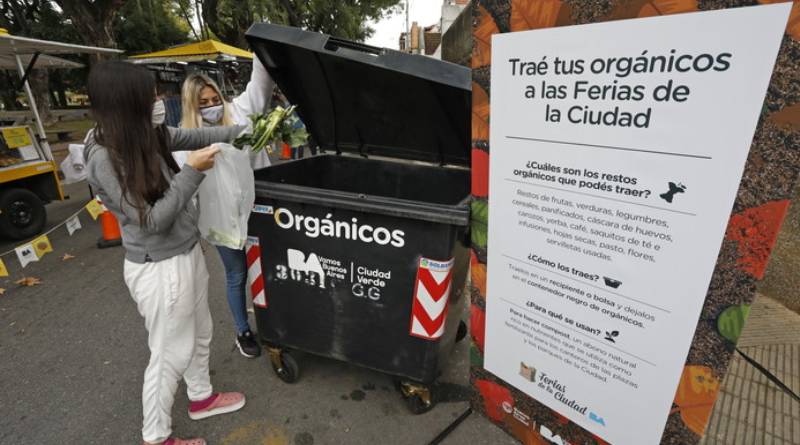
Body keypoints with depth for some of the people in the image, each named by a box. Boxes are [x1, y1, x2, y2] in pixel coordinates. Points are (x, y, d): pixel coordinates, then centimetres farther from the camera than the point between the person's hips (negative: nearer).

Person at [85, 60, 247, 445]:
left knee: (200, 334, 23)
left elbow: (194, 136, 14)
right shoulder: (105, 158, -22)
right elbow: (153, 220, -23)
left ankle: (201, 398, 47)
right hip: (160, 268, -8)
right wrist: (193, 171, -24)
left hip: (188, 253, 8)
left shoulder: (148, 136, 0)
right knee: (171, 353, 8)